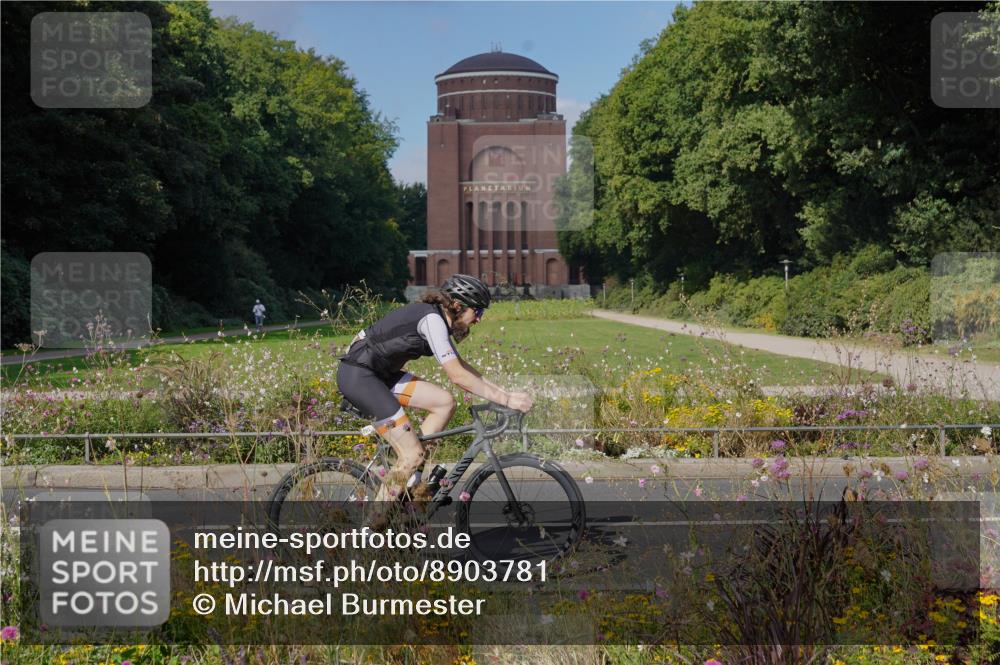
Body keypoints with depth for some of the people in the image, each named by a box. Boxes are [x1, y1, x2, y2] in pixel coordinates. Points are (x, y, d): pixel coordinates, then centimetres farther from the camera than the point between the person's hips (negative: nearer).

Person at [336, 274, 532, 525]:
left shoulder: (437, 318, 12)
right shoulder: (432, 319, -17)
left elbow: (461, 366, 18)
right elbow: (458, 376, -21)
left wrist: (503, 391, 10)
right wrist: (505, 400, -17)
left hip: (378, 373, 10)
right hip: (357, 375, -10)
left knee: (445, 402, 2)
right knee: (413, 454, -10)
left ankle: (412, 484, 8)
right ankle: (377, 525, 0)